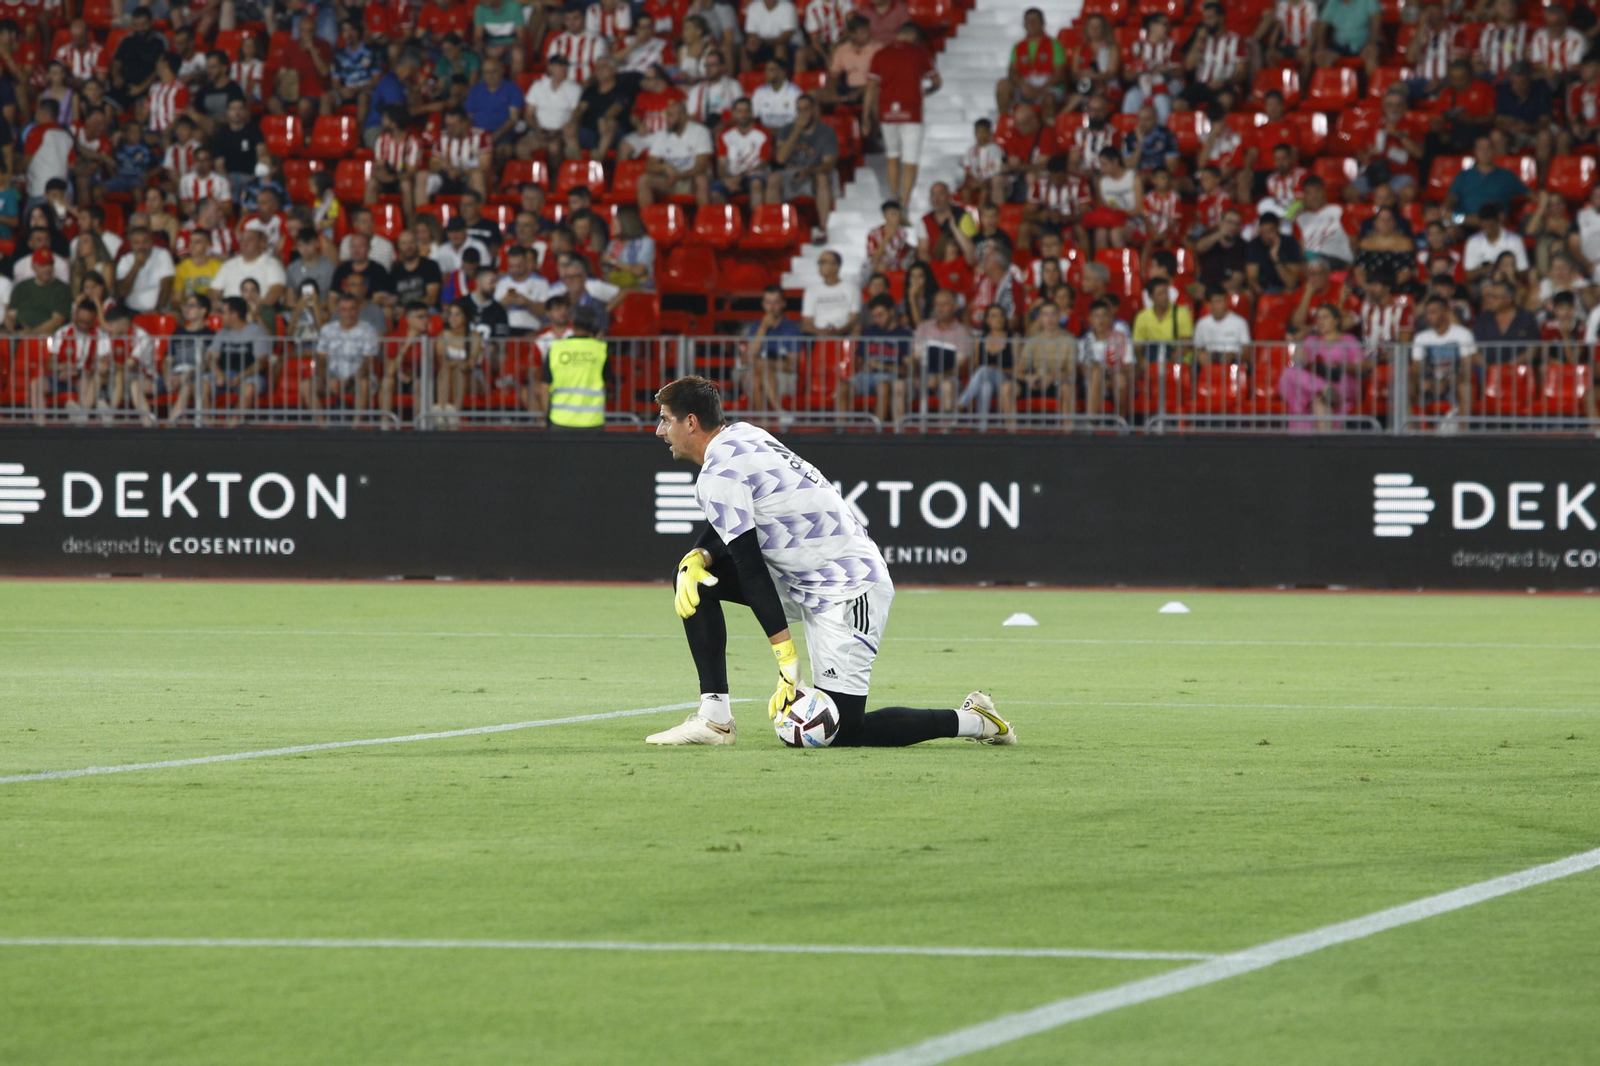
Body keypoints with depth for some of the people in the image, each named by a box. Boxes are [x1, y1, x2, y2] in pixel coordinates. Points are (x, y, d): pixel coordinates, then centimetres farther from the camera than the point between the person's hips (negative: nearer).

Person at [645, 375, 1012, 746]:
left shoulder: (718, 476, -18)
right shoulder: (741, 435, 8)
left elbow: (751, 569, -21)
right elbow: (731, 527, 18)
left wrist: (787, 660, -23)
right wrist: (697, 558, -6)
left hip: (846, 592, -10)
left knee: (839, 731, -9)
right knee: (695, 577, 7)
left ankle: (971, 720, 5)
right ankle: (714, 717, 6)